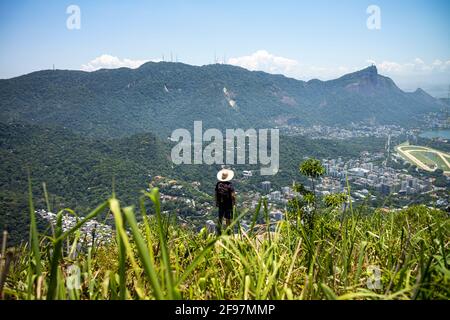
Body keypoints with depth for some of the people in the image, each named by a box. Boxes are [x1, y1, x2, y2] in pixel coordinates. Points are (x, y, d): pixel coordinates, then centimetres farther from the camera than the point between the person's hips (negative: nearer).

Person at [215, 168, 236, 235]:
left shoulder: (218, 184, -4)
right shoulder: (230, 185, -16)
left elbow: (216, 194, 4)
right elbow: (233, 195, -16)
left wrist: (216, 203, 15)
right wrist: (234, 203, -5)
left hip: (221, 204, 4)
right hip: (228, 204, -3)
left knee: (220, 218, 15)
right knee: (228, 219, 6)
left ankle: (219, 231, 20)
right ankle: (228, 231, 11)